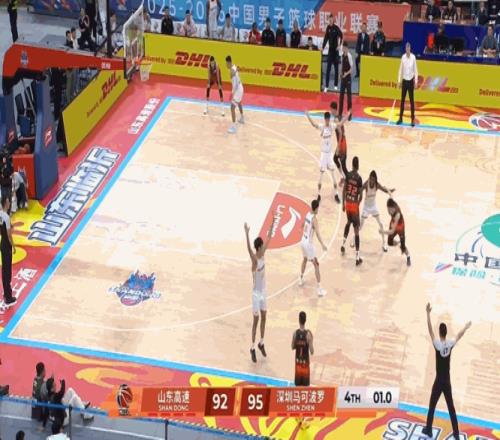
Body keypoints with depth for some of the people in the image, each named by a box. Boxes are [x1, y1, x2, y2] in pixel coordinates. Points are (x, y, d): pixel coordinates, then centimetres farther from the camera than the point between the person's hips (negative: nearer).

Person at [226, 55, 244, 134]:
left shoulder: (232, 70, -25)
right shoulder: (234, 67, 5)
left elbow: (235, 83, -30)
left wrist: (232, 93, -32)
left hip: (237, 89, -11)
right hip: (240, 87, 11)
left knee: (232, 108, -14)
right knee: (239, 103, 35)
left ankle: (233, 127, -19)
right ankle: (242, 118, 57)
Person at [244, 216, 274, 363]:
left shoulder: (263, 255, -4)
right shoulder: (255, 259, -24)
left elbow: (269, 238, 4)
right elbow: (249, 249, -45)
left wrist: (272, 224, 1)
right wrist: (247, 234, -61)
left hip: (263, 292, 7)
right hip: (256, 293, -7)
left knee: (263, 318, 17)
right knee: (256, 320, 1)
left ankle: (261, 344, 33)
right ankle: (253, 348, 12)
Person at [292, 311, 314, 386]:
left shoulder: (295, 333, -8)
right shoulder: (308, 334, -17)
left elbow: (293, 347, 5)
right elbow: (312, 352, -14)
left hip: (298, 361, 3)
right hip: (305, 361, -3)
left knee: (298, 385, 13)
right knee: (306, 385, 5)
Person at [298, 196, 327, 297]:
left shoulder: (307, 214, 3)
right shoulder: (314, 218, -21)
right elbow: (317, 232, -35)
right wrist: (322, 244, -45)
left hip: (303, 241, 8)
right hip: (308, 244, -8)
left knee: (305, 259, 33)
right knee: (316, 265, -3)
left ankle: (301, 279, 47)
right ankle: (319, 289, -6)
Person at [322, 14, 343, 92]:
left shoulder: (336, 28, -10)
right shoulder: (328, 28, 5)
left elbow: (341, 36, -16)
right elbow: (326, 38, 8)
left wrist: (339, 46, -22)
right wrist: (323, 48, 4)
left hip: (335, 49, -4)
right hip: (330, 49, 4)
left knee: (336, 68, 4)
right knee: (328, 68, 2)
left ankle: (335, 85, 11)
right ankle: (326, 86, 3)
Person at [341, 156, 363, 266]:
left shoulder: (348, 175, -4)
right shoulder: (359, 178, -16)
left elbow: (344, 190, 3)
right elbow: (360, 196, -13)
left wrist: (343, 203, 13)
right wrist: (358, 203, 7)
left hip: (347, 204, 5)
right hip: (354, 204, -5)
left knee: (349, 222, 33)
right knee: (356, 229, -2)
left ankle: (343, 245, 35)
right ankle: (357, 257, -2)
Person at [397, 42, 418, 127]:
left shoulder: (413, 57, -8)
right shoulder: (403, 57, -1)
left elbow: (415, 70, -5)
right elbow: (401, 69, 5)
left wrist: (416, 81, -9)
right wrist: (399, 80, 3)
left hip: (411, 80, -3)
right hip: (404, 80, 3)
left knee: (411, 100, 0)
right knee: (402, 99, 7)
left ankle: (413, 119, 3)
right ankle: (400, 118, 15)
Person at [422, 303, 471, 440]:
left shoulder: (437, 344, -16)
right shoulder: (450, 344, -6)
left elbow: (430, 329, -16)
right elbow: (459, 336, 14)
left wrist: (428, 313, -14)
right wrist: (465, 328, 33)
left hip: (438, 381, -4)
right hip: (447, 382, 4)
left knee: (432, 406, 7)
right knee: (451, 407, 9)